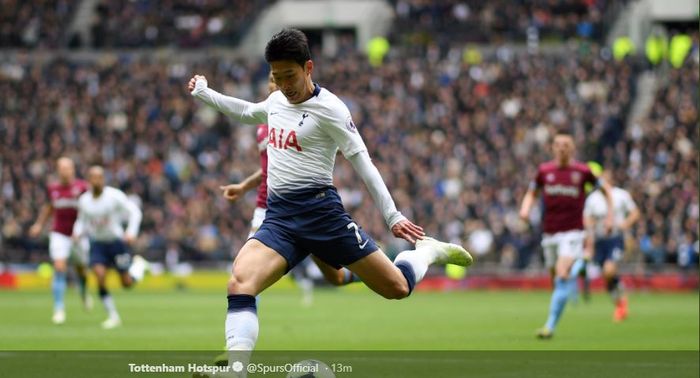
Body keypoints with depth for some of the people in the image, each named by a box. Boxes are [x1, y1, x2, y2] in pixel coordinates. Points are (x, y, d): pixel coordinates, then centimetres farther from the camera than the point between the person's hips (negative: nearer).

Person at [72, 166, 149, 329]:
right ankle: (113, 316, -5)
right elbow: (82, 221, 13)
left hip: (116, 241, -3)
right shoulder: (84, 200, -2)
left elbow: (134, 212, -9)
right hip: (97, 243, 3)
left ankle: (138, 264, 37)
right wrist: (77, 232, -8)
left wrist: (131, 232, -22)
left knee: (127, 283, 2)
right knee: (100, 277, -17)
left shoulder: (114, 196, -15)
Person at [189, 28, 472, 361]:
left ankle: (429, 251, 35)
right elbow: (245, 112, 37)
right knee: (239, 284, -24)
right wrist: (203, 92, 40)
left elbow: (362, 162, -6)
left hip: (321, 212, -5)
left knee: (396, 288, 0)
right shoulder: (276, 101, 12)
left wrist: (393, 216, -8)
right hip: (278, 217, 5)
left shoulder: (328, 108, -8)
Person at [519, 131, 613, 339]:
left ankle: (551, 325, -21)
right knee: (556, 278, 9)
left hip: (572, 232, -4)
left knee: (562, 276, -18)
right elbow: (531, 193, 17)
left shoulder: (582, 171, -4)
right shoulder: (544, 170, 3)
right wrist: (525, 209, -4)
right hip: (549, 233, 4)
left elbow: (606, 189, 11)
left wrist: (610, 216, 4)